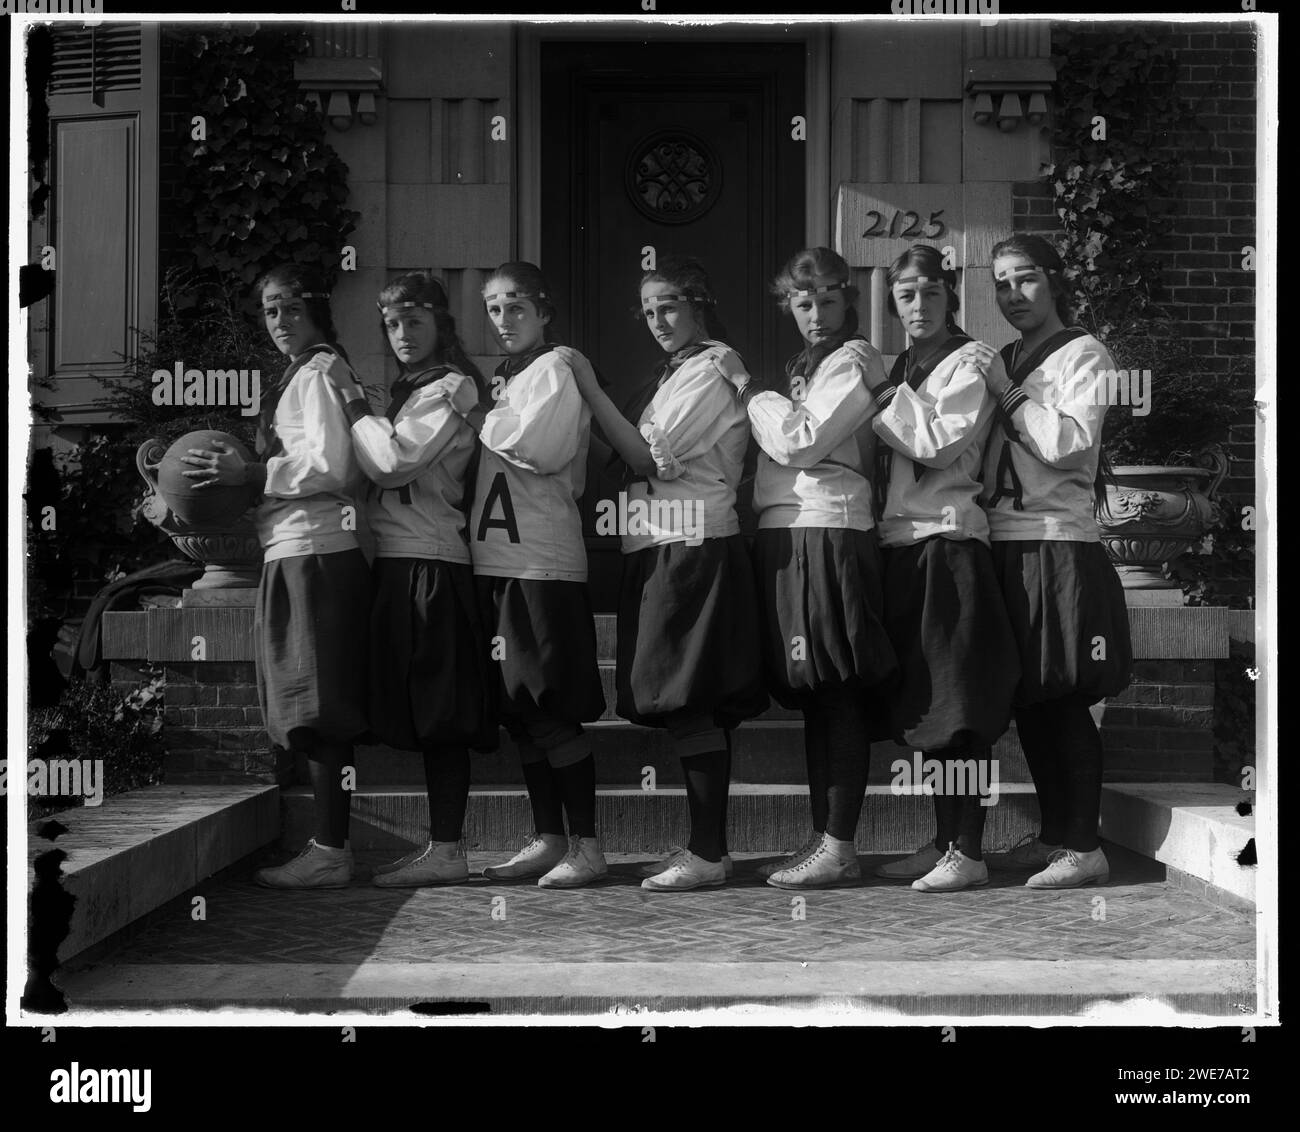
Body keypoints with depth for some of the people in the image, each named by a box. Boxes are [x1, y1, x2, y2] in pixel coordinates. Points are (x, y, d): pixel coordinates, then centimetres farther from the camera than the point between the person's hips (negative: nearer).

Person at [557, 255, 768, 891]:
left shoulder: (710, 371, -8)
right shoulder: (674, 372, 20)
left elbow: (649, 457, -15)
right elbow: (642, 459, 14)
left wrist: (590, 389, -14)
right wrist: (591, 392, 6)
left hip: (693, 548, -9)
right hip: (661, 549, 9)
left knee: (690, 704, -10)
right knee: (698, 708, 9)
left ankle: (707, 855, -7)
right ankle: (706, 847, 13)